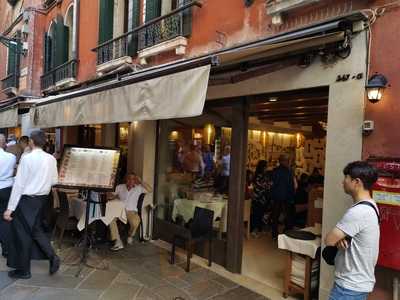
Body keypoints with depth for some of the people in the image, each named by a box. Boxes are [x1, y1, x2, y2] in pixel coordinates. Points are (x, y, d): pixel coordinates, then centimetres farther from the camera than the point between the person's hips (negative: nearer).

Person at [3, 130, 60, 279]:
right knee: (36, 230, 21)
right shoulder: (51, 159, -1)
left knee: (22, 234, 9)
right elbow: (54, 181, 7)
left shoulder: (27, 158, -16)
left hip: (26, 200, -5)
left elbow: (19, 184, -16)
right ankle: (52, 256, 9)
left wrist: (10, 208, -12)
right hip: (42, 199, 6)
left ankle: (23, 270, 22)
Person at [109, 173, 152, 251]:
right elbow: (112, 196, 12)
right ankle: (118, 242, -29)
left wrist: (141, 182, -7)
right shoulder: (119, 187, 13)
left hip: (131, 211, -2)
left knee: (136, 221, -35)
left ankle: (130, 235, 2)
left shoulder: (138, 188, 8)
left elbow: (150, 190, -4)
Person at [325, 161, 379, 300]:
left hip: (350, 286, -9)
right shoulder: (370, 206, 5)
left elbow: (329, 240, -24)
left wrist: (337, 238, -2)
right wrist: (340, 237, -10)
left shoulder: (358, 212, -28)